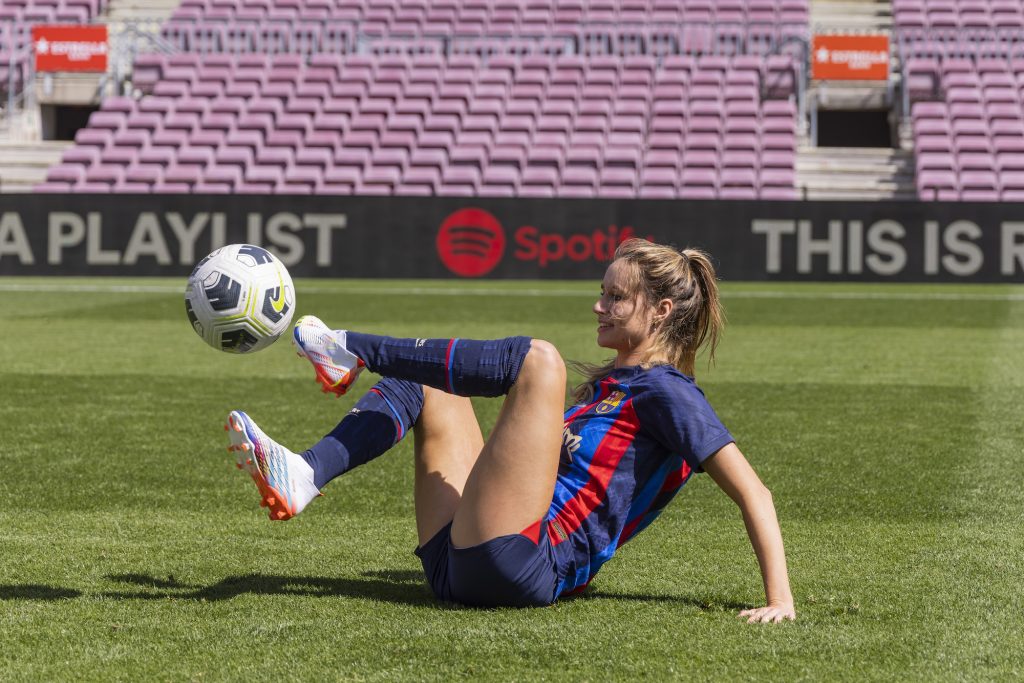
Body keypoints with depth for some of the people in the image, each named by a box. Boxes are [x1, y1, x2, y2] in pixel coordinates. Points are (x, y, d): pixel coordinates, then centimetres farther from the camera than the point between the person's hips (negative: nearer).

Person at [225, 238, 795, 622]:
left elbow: (752, 492, -10)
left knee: (537, 358, -17)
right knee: (426, 384, 19)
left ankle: (352, 351, -6)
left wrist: (780, 600, -19)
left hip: (522, 568, -9)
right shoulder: (608, 386, 24)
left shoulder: (667, 392, -2)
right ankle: (303, 479, -5)